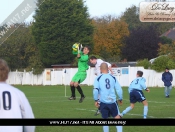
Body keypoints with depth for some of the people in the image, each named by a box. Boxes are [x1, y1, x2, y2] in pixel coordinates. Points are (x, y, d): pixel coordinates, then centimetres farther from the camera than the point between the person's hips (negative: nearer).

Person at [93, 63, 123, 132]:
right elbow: (119, 89, 3)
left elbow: (95, 90, -12)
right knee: (117, 118, 7)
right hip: (112, 101, 0)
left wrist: (95, 100, -1)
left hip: (103, 103, 0)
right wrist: (120, 99, 17)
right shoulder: (113, 77, 4)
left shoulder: (98, 78, -1)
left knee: (105, 120, 11)